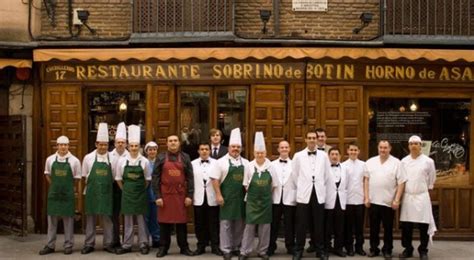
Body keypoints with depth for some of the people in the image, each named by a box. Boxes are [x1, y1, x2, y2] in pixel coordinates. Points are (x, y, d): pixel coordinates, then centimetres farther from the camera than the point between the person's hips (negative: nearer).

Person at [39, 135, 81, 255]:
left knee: (68, 219, 4)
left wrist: (67, 187, 4)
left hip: (68, 194, -2)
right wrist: (55, 186, 11)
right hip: (53, 193, 2)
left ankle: (68, 245, 13)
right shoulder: (50, 159, 1)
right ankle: (50, 245, 16)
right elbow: (47, 175, 15)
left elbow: (77, 178, 4)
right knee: (52, 218, 8)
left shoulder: (74, 160, -5)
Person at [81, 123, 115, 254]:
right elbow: (84, 176, 9)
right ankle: (89, 244, 14)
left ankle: (108, 244, 16)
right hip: (92, 192, 0)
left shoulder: (112, 159, 0)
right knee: (90, 218, 6)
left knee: (107, 218, 6)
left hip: (106, 193, 0)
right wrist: (93, 185, 8)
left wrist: (106, 185, 7)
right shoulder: (88, 158, -1)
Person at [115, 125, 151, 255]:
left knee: (141, 219, 5)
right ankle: (127, 245, 16)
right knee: (127, 220, 8)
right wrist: (125, 190, 7)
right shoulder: (122, 161, -2)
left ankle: (143, 244, 14)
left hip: (141, 194, -1)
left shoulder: (144, 161, -5)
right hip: (127, 194, 1)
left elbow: (148, 179, 5)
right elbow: (118, 179, 7)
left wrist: (141, 190, 6)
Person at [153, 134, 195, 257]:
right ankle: (163, 247, 15)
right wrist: (158, 196, -7)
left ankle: (184, 247, 16)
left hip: (181, 195, 1)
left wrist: (189, 196, -3)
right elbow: (155, 177, -1)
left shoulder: (185, 157, 5)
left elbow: (190, 177, 4)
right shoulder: (161, 158, 2)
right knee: (164, 221, 5)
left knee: (181, 221, 6)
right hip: (165, 194, -1)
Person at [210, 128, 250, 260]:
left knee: (239, 224, 10)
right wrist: (218, 195, -13)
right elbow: (215, 179, -6)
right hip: (226, 198, -4)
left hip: (241, 198, 4)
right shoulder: (221, 162, -3)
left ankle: (236, 247, 21)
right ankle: (226, 249, 7)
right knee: (226, 223, 0)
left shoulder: (245, 163, 9)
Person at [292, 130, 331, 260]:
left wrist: (320, 186, 12)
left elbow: (327, 174, 11)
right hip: (304, 194, -1)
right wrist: (301, 187, 10)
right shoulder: (298, 156, 2)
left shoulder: (323, 155, 4)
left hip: (319, 194, 1)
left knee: (319, 224, 6)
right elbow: (295, 174, 9)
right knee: (301, 224, 2)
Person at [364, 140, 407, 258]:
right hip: (373, 201, 2)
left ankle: (387, 250, 18)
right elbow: (366, 180, 6)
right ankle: (374, 249, 21)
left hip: (389, 202, -2)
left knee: (388, 228, 7)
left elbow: (401, 183, -5)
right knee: (374, 227, 10)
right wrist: (366, 197, 0)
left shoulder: (396, 163, -2)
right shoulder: (370, 162, 6)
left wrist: (397, 200, -10)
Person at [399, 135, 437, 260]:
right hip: (407, 196, 3)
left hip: (422, 196, -2)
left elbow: (431, 179, 10)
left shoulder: (428, 161, -3)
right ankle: (408, 249, 19)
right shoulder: (403, 161, 5)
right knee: (406, 225, 6)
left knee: (424, 226, -1)